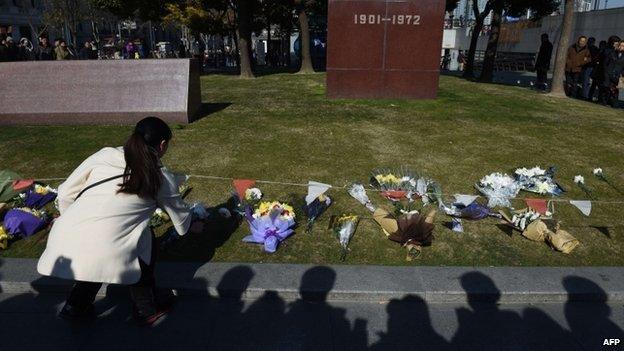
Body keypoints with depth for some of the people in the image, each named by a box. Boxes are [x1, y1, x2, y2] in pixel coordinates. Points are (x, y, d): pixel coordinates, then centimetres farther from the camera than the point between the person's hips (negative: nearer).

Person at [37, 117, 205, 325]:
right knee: (144, 240, 23)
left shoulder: (104, 155, 11)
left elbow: (65, 194, 14)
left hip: (62, 247, 5)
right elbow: (181, 215, 24)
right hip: (105, 254, -4)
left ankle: (76, 306, 39)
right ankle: (147, 310, 33)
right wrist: (192, 225, 46)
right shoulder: (162, 179, 7)